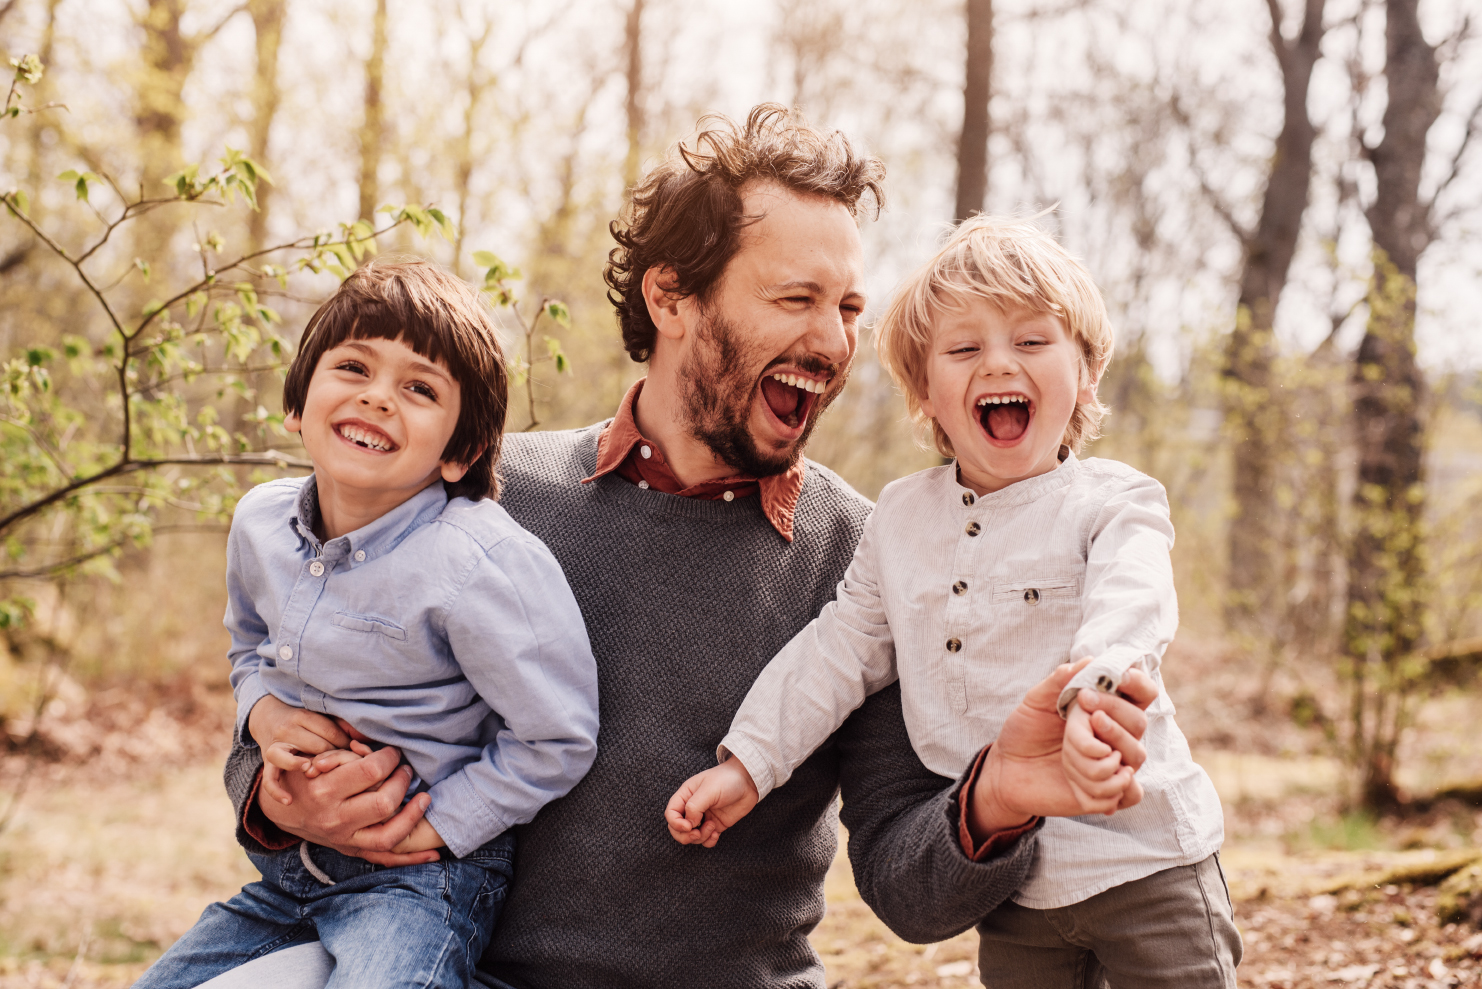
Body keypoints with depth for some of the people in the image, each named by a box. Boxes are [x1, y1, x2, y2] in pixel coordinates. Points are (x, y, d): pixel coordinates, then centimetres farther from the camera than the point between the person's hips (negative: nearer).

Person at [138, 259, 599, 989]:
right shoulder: (259, 522, 1)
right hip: (285, 874, 7)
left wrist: (435, 825, -13)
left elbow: (556, 739, -17)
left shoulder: (477, 561, -22)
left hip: (419, 880, -7)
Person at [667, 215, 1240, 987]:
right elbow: (841, 649, 13)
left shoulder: (1111, 504, -8)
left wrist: (1094, 701, -49)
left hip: (1143, 864, -4)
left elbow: (1128, 609, -27)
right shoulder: (900, 518, 8)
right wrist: (747, 762, 6)